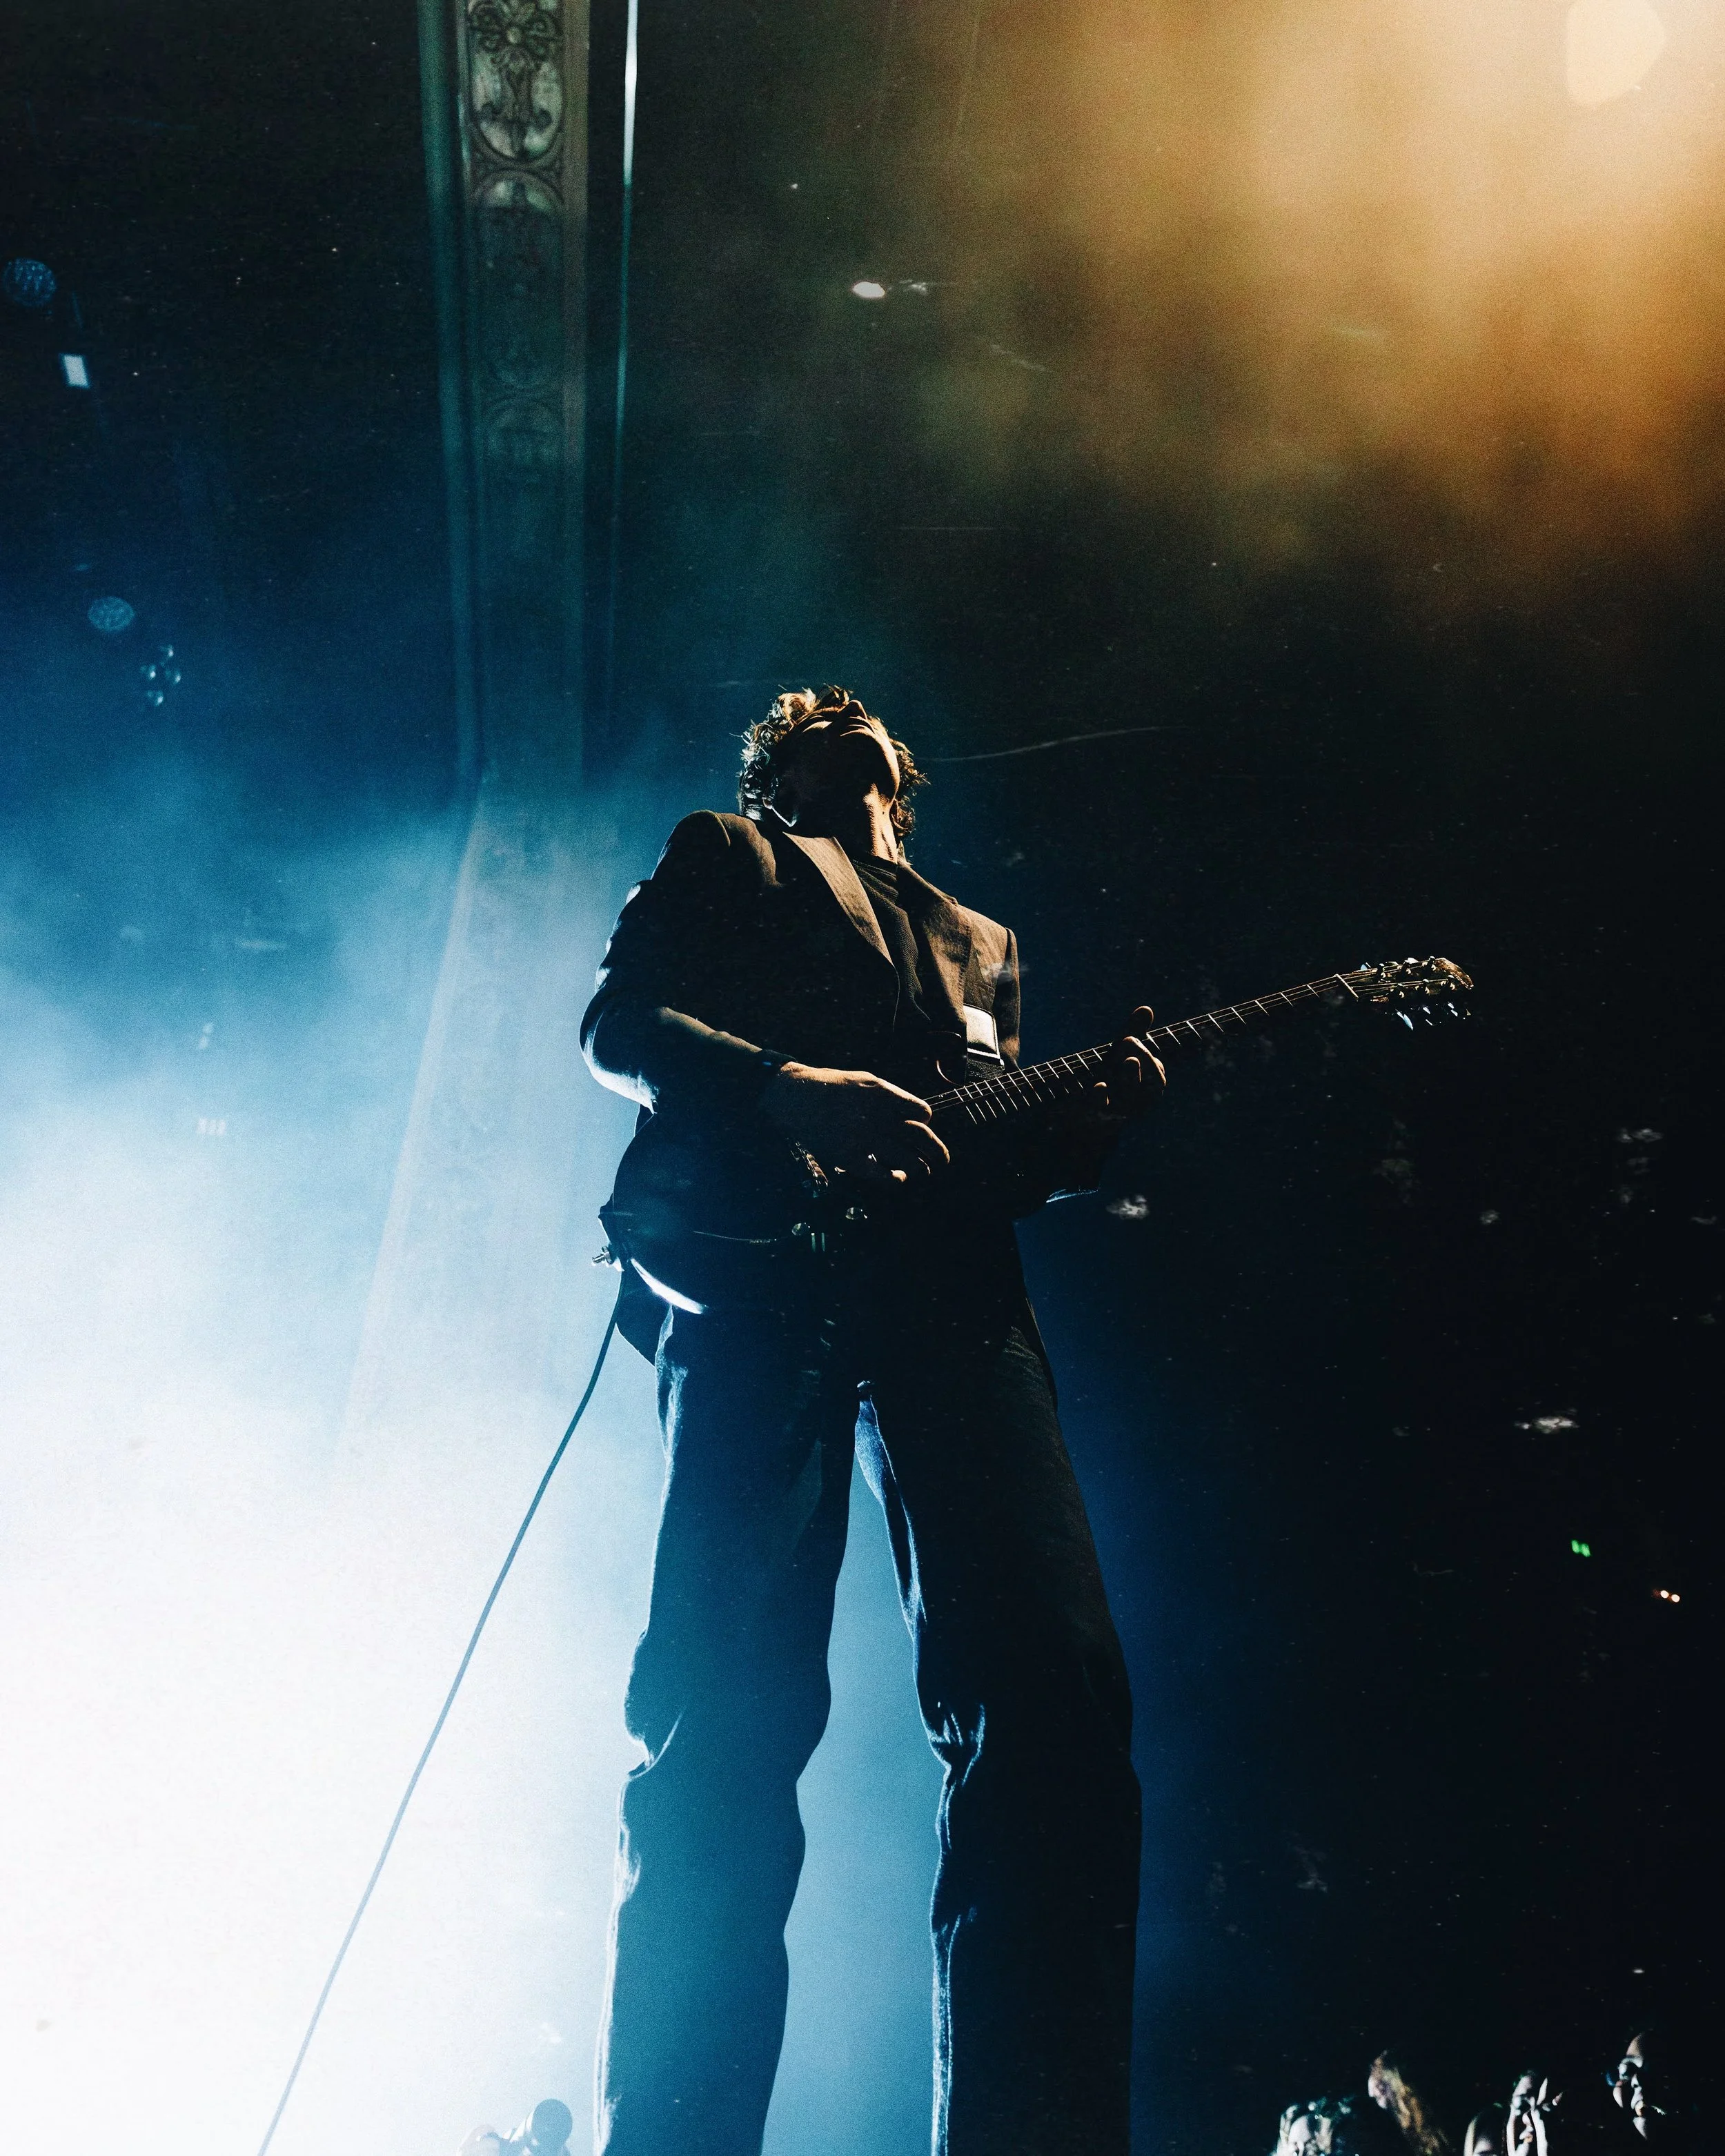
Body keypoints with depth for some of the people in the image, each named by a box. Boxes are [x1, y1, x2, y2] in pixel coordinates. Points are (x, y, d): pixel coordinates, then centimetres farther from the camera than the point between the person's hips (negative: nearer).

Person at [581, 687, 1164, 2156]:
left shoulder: (981, 943, 36)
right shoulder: (723, 858, 25)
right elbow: (617, 1025, 8)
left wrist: (1090, 1125, 5)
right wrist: (785, 1086, -11)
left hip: (953, 1299, 4)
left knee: (1058, 1689, -13)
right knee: (738, 1704, -14)